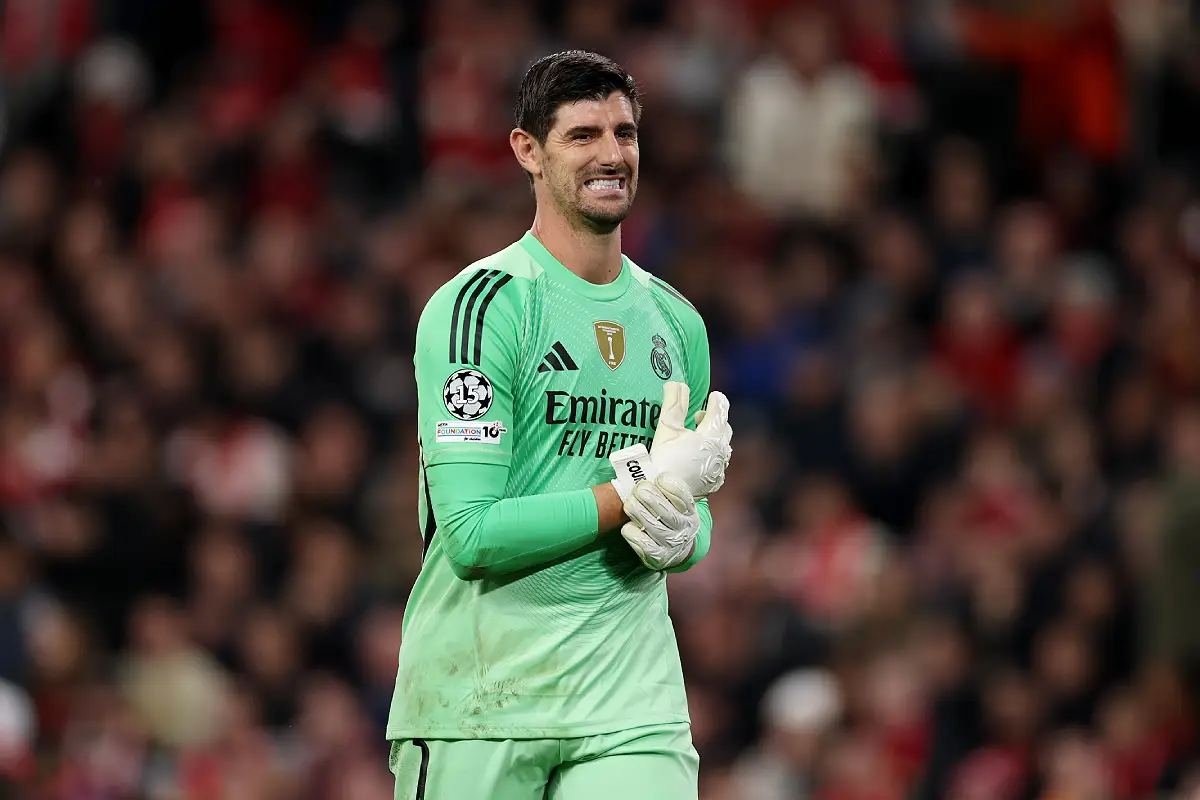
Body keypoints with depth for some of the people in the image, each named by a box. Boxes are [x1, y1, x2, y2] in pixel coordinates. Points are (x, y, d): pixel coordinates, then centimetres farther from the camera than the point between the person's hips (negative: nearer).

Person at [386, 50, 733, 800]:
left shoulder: (675, 321, 14)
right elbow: (471, 534, -15)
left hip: (633, 705, 5)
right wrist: (640, 493, -16)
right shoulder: (477, 305, -8)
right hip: (479, 705, -5)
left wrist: (677, 532, -3)